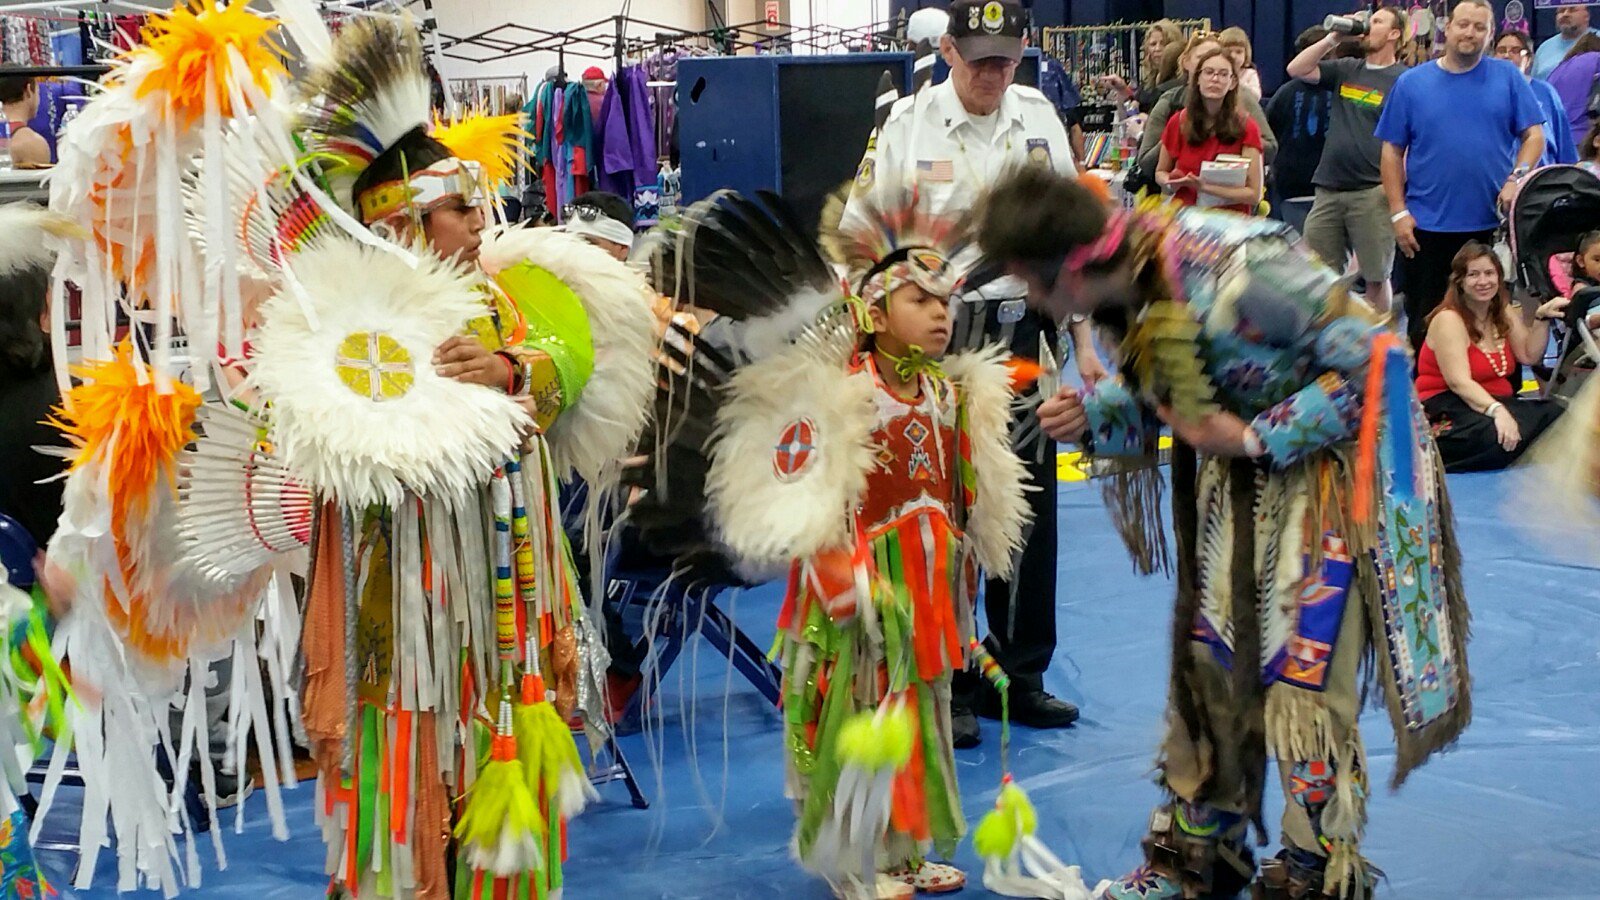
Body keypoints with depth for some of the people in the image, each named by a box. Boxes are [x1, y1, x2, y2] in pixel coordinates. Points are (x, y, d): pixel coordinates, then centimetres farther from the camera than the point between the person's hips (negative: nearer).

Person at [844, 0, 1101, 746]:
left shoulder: (1039, 118, 5)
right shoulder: (910, 124, -5)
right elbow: (857, 237, -2)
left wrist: (1082, 340, 9)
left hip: (1021, 335, 4)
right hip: (936, 340, -3)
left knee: (1029, 509, 10)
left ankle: (1018, 676, 25)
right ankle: (946, 685, 16)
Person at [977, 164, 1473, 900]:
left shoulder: (1235, 272, -32)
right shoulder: (1120, 293, -8)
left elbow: (1373, 361, -25)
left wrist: (1254, 440, -23)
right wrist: (1089, 416, -11)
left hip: (1331, 468, -7)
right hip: (1235, 475, 8)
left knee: (1301, 675, -5)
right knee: (1207, 662, 11)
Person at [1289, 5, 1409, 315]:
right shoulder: (1345, 70, 14)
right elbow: (1296, 69, 6)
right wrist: (1333, 38, 2)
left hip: (1372, 193, -5)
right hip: (1329, 190, 5)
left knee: (1375, 277, 1)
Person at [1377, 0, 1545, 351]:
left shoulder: (1508, 77, 5)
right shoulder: (1412, 83, 4)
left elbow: (1534, 135, 4)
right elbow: (1393, 151, 4)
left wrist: (1517, 177, -14)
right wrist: (1398, 213, -3)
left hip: (1492, 225, 0)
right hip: (1426, 227, 0)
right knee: (1424, 323, 7)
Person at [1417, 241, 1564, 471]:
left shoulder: (1503, 313, 13)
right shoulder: (1449, 320, -12)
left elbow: (1529, 356, 16)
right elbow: (1459, 382, -23)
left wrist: (1542, 318, 2)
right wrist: (1497, 411, -38)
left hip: (1497, 402, 8)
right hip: (1448, 407, -7)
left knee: (1556, 416, -19)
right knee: (1498, 435, -39)